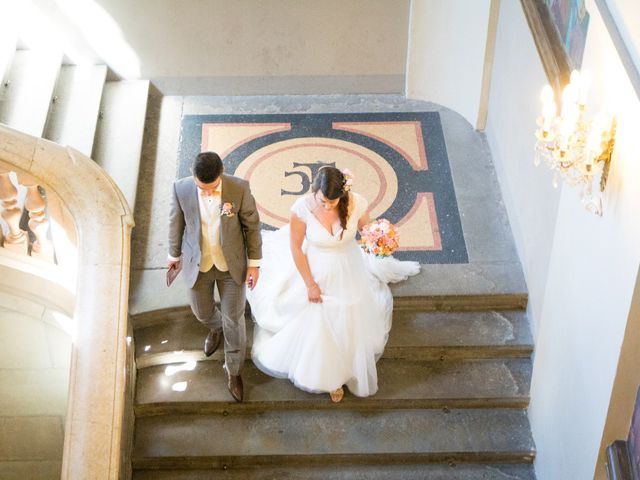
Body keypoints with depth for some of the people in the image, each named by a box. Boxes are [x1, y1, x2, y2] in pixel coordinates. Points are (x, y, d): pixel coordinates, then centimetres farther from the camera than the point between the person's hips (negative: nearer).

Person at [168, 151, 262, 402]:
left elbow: (252, 225, -10)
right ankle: (216, 328, 60)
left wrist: (254, 263, -5)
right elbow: (176, 223, -3)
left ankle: (233, 370, 33)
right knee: (202, 312, 21)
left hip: (231, 263, -1)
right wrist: (174, 254, 11)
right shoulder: (181, 188, -22)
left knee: (234, 318, 9)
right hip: (198, 264, 1)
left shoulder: (239, 188, -25)